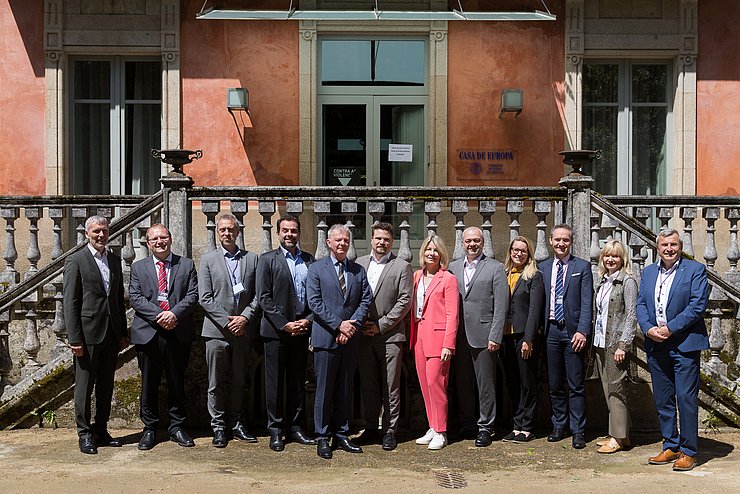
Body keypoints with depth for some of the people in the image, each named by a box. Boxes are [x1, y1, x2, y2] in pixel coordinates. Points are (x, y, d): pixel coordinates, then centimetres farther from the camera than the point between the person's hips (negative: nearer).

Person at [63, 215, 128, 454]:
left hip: (111, 334, 6)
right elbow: (70, 303, -8)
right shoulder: (76, 261, -5)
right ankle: (85, 434, 13)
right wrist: (74, 339, -13)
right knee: (84, 387, 3)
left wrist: (123, 333, 12)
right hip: (88, 334, -6)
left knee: (106, 386, 12)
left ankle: (101, 430, 23)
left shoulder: (115, 260, 12)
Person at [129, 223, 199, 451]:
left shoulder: (187, 265, 9)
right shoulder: (138, 267, 10)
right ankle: (150, 429, 17)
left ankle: (177, 428, 19)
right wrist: (158, 315, -14)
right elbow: (135, 297, -1)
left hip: (179, 333, 0)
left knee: (177, 383, 8)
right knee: (149, 384, 5)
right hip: (148, 333, 0)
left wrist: (174, 313, -15)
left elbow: (193, 295, 0)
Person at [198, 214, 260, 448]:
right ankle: (218, 427, 13)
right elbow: (205, 298, -3)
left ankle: (236, 424, 21)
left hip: (243, 330, 2)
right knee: (217, 383, 3)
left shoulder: (252, 259, 9)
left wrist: (245, 317, -10)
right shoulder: (208, 259, 3)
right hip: (217, 331, -2)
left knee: (239, 381, 10)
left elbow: (258, 295, 5)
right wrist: (226, 322, -11)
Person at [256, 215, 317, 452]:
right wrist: (285, 324, -12)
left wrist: (307, 320, -5)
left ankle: (295, 427, 19)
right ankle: (276, 431, 9)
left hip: (301, 329, 3)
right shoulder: (267, 260, 0)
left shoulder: (310, 261, 10)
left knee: (298, 381, 10)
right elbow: (264, 298, -6)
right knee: (275, 382, 2)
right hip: (276, 330, -3)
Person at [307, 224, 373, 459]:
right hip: (326, 338, -3)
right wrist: (339, 324, -14)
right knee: (324, 390, 1)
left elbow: (366, 300, 5)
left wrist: (352, 326, -9)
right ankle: (322, 438, 10)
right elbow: (314, 302, -7)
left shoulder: (359, 270, 12)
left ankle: (341, 435, 19)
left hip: (350, 340, 4)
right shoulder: (316, 269, 2)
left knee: (345, 391, 10)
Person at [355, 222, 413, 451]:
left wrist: (381, 325, -9)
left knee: (391, 386, 1)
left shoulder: (402, 267, 0)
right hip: (364, 335, 3)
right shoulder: (359, 264, 11)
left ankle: (390, 431, 9)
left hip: (390, 335, -3)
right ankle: (370, 428, 21)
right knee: (368, 384, 10)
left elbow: (405, 301, -6)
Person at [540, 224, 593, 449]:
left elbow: (586, 302, -5)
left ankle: (577, 431, 8)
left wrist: (582, 331, -14)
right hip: (551, 331, 3)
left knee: (576, 386, 0)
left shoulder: (582, 267, 1)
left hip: (573, 331, -3)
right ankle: (559, 426, 23)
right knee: (555, 384, 11)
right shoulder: (543, 267, 10)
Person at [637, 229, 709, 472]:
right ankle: (671, 447, 22)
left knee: (686, 398, -5)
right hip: (656, 344, 5)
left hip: (685, 344, -5)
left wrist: (670, 329, -14)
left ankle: (688, 452, 5)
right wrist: (648, 329, -7)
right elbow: (641, 305, 11)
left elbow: (698, 305, -11)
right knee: (662, 399, 11)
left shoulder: (695, 269, -2)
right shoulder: (648, 272, 14)